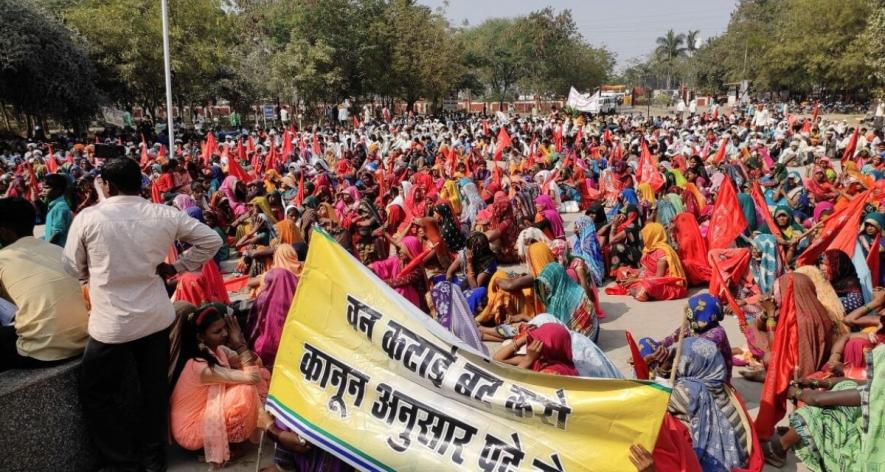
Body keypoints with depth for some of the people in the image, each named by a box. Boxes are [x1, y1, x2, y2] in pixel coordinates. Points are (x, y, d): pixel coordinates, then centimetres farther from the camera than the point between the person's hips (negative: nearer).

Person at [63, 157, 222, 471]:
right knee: (154, 388, 17)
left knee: (95, 393, 16)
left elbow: (73, 270, 1)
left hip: (110, 323, -3)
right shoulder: (164, 215, -4)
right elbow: (211, 240, 3)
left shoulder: (87, 218, -10)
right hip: (156, 316, 4)